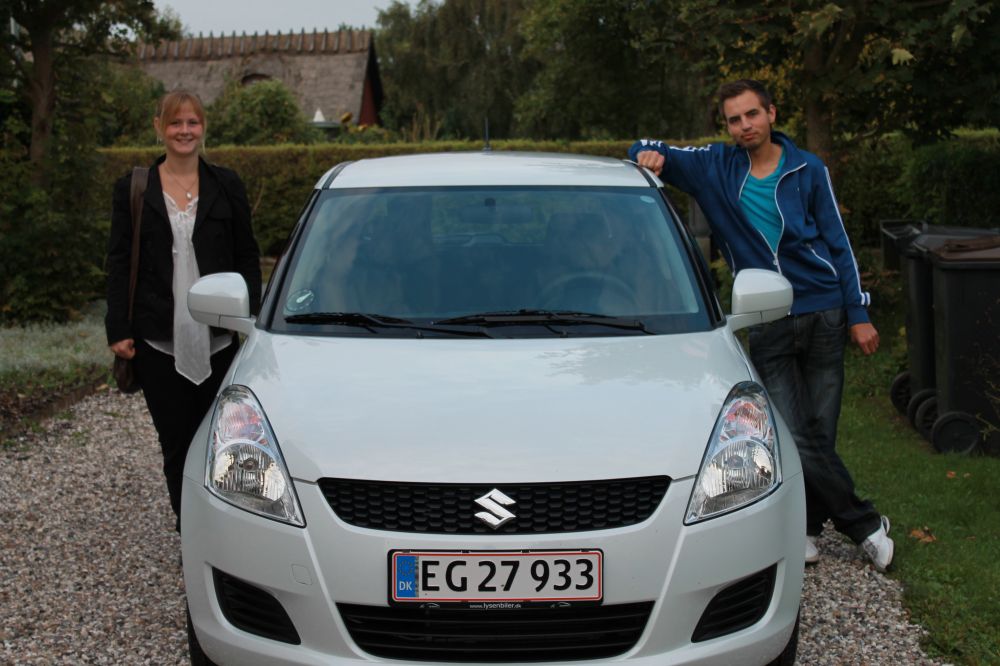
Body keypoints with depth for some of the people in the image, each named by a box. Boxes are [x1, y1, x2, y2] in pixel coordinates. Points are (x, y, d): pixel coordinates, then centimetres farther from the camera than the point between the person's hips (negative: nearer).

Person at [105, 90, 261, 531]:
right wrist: (118, 329, -3)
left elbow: (247, 257, 8)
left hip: (219, 339, 0)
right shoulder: (132, 190, 7)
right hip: (159, 341, 0)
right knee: (176, 443, 4)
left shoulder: (227, 186, 8)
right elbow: (118, 262, 5)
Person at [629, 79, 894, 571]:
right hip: (768, 326, 0)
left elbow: (838, 243, 7)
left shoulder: (808, 170, 4)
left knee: (819, 435, 1)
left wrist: (858, 314, 3)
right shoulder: (715, 168, 4)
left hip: (823, 314, 0)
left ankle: (806, 525, 20)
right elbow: (646, 152, 11)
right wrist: (648, 156, -15)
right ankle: (866, 524, 10)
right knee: (795, 438, -7)